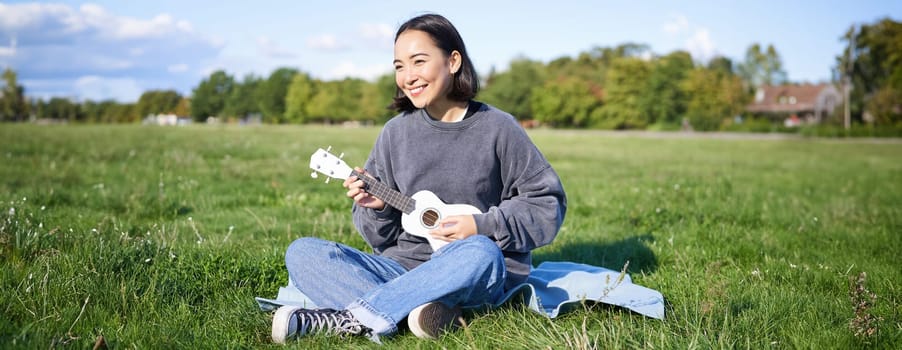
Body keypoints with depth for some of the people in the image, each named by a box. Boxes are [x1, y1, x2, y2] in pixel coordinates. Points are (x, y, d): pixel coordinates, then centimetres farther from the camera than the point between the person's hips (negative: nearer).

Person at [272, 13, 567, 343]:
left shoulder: (497, 128, -4)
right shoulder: (395, 133, 5)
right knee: (301, 252, -14)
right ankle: (420, 308, -31)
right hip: (404, 263, 4)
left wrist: (483, 226, -13)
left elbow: (547, 202, -2)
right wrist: (378, 207, -13)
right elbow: (381, 235, 10)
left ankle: (349, 318, -30)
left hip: (479, 275, -3)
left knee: (480, 252, -40)